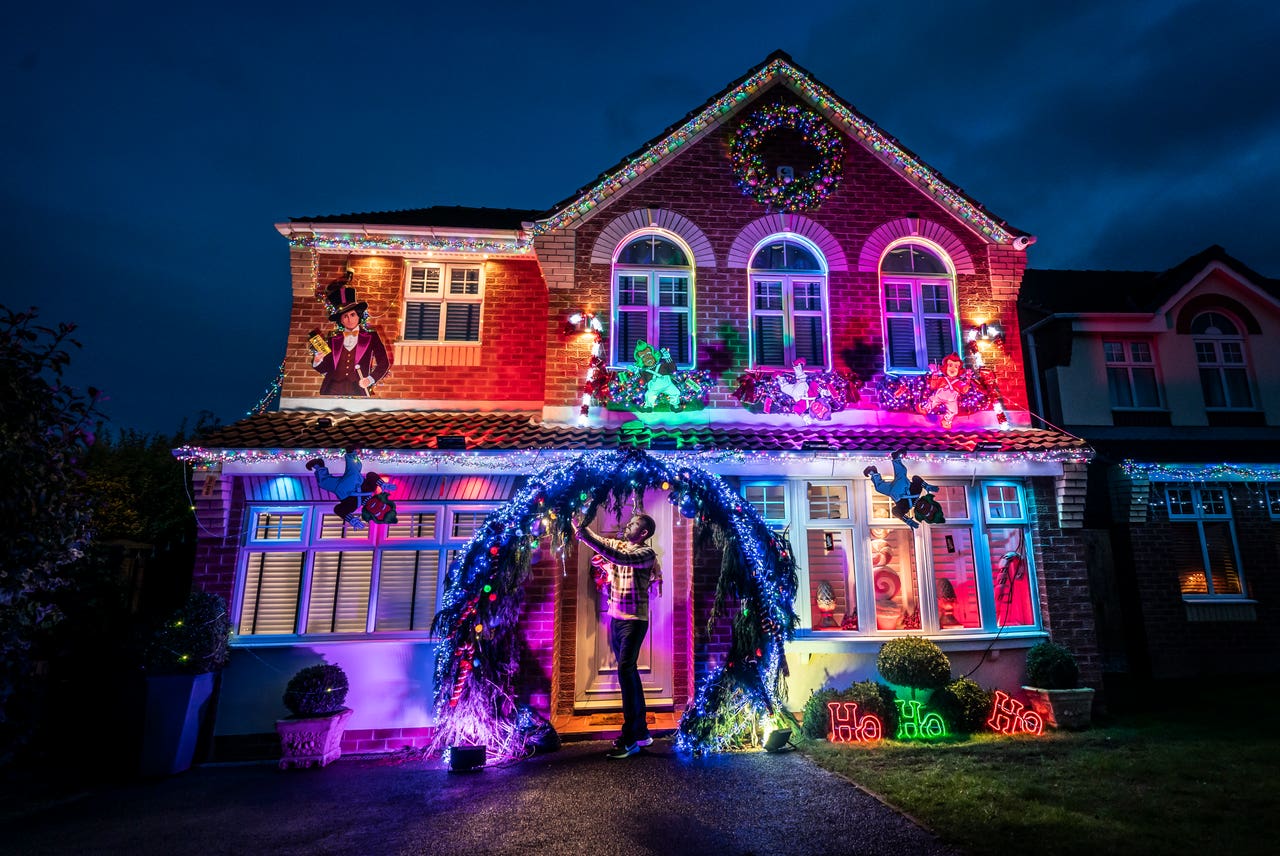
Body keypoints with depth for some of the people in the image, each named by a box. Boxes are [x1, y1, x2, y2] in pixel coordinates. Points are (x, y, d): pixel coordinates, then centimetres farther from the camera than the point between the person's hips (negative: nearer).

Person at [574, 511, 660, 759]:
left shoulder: (646, 553, -15)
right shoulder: (616, 545, 8)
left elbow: (619, 557, -30)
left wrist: (582, 532, -34)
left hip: (634, 620, -7)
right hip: (615, 617, 7)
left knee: (625, 672, -14)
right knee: (629, 673, 13)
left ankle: (630, 739, -6)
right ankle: (641, 732, 23)